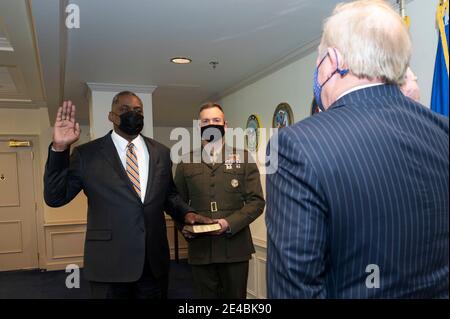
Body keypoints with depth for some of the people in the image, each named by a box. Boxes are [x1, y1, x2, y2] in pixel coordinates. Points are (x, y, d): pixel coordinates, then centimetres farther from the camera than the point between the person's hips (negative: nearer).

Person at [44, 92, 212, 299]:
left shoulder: (161, 153, 7)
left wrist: (185, 213, -4)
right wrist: (59, 149, -16)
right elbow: (54, 197, -5)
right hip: (109, 263, -3)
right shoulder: (87, 154, -3)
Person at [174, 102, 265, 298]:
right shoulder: (186, 162, 8)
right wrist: (184, 226, -7)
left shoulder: (243, 158, 3)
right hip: (200, 248, 1)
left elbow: (257, 201, -2)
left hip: (235, 247, -1)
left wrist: (230, 223, -14)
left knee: (235, 296, 10)